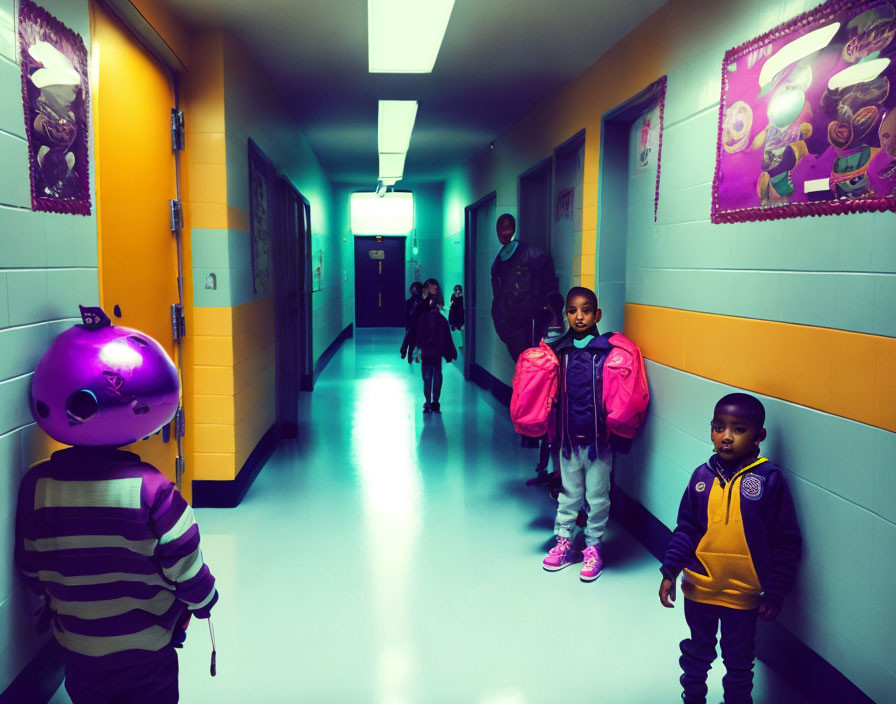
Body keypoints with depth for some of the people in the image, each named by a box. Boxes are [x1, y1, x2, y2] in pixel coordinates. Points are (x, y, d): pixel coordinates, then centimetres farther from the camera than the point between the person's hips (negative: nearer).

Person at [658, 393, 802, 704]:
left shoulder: (769, 479, -15)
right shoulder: (702, 476, -7)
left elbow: (787, 543, -9)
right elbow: (685, 529, 1)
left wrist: (774, 593, -8)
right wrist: (670, 572, -6)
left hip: (743, 595, -2)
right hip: (698, 589, 3)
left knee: (739, 662, 19)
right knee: (697, 654, 24)